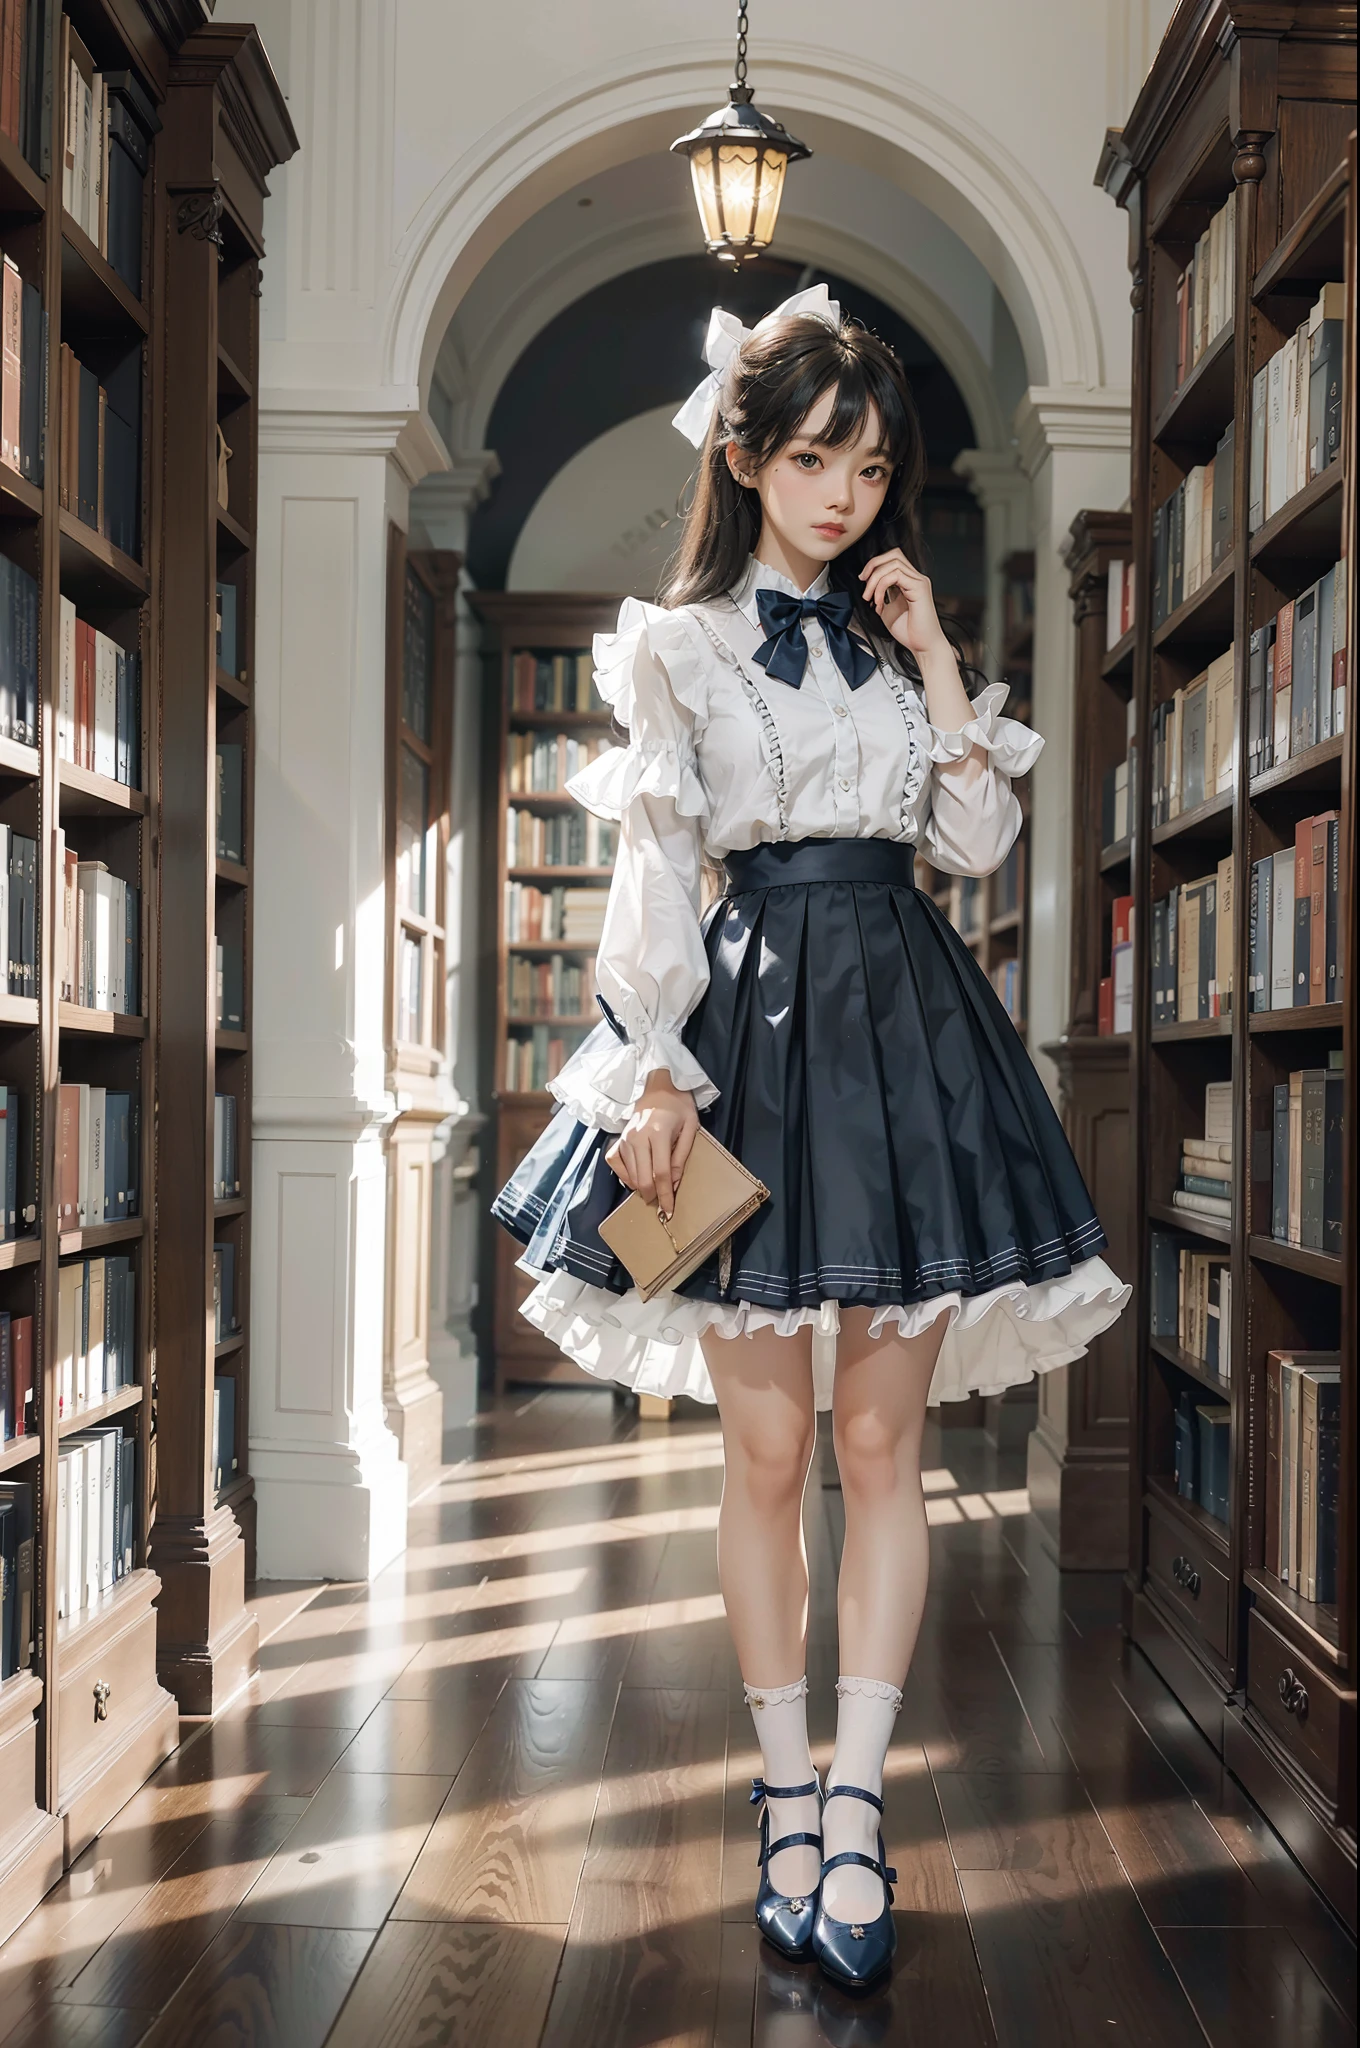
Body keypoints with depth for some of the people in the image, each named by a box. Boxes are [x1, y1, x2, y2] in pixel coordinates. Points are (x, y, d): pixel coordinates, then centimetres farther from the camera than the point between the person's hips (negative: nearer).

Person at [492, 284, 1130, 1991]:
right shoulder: (676, 646, 6)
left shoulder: (901, 636, 15)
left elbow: (978, 845, 6)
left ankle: (856, 1807, 9)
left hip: (909, 1029, 3)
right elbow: (653, 876, -1)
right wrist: (657, 1072, -10)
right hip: (750, 1021, -3)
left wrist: (936, 660, 2)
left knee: (882, 1444, 1)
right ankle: (788, 1800, 16)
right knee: (769, 1447, 1)